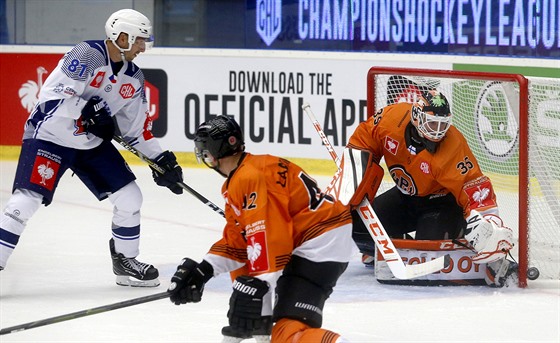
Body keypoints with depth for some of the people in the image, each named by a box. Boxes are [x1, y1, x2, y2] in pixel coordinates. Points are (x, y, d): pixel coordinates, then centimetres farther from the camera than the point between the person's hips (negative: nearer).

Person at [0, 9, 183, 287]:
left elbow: (136, 128, 11)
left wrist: (161, 160, 5)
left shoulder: (133, 78, 3)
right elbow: (52, 96, -27)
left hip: (92, 144, 8)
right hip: (49, 136, -7)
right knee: (26, 201, -19)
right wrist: (90, 115, -28)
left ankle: (125, 263, 21)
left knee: (130, 198, 4)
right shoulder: (88, 55, -21)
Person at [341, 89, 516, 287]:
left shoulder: (453, 147, -31)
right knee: (355, 223, -6)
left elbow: (474, 186, -33)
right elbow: (363, 140, -3)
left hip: (442, 202, -5)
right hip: (405, 196, 5)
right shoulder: (391, 117, -21)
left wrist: (486, 223, -46)